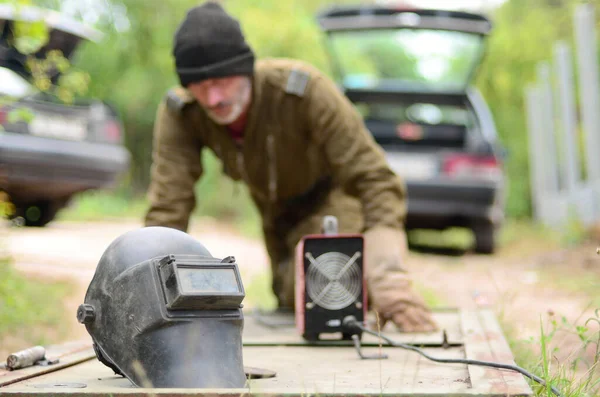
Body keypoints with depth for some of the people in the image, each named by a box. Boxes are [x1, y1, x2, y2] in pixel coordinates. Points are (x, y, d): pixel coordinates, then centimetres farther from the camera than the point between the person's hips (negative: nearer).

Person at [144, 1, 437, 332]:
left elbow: (375, 181, -39)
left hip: (332, 196, -4)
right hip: (277, 214, 4)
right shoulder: (178, 114, -29)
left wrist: (391, 288, -50)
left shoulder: (305, 90, -39)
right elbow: (168, 208, -29)